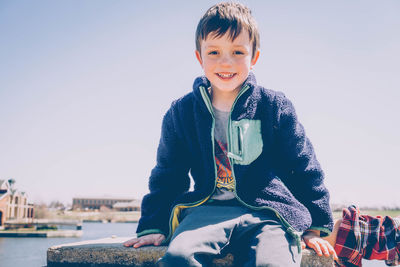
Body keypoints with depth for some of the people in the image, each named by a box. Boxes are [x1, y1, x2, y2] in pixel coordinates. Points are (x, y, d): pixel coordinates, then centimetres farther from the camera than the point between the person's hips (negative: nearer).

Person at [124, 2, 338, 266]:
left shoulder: (275, 106, 8)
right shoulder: (181, 112, 12)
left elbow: (304, 169, 13)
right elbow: (168, 174, 19)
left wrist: (316, 226, 11)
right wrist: (154, 226, 13)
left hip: (266, 210, -1)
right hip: (208, 209, 2)